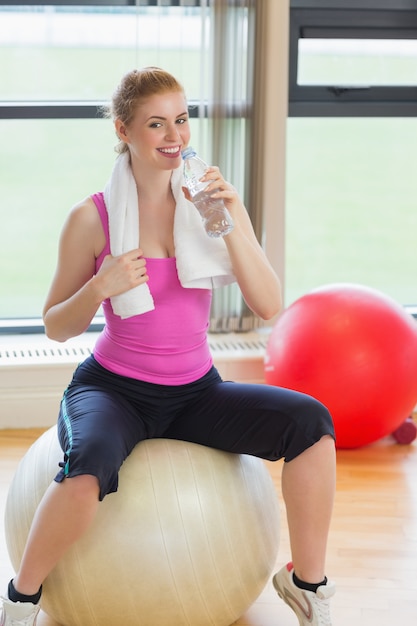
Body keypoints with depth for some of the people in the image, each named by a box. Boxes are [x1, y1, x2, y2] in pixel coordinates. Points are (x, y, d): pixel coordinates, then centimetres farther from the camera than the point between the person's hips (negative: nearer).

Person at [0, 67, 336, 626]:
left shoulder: (212, 202, 1)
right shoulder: (92, 218, -6)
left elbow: (270, 307, -6)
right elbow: (56, 327, 1)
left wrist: (234, 225, -18)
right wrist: (100, 289, -19)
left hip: (196, 391, 3)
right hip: (113, 389, -3)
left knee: (311, 420, -20)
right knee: (88, 466, -37)